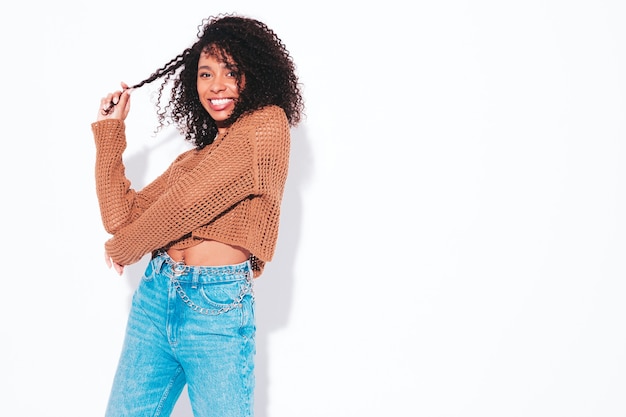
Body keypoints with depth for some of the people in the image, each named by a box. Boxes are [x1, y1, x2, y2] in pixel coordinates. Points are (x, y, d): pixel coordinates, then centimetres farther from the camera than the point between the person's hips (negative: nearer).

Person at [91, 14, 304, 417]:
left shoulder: (267, 124, -3)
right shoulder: (192, 157, 20)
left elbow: (187, 202, -10)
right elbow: (122, 216, 13)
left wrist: (121, 248, 6)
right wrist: (110, 129, 17)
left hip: (217, 307, -6)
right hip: (155, 296, 7)